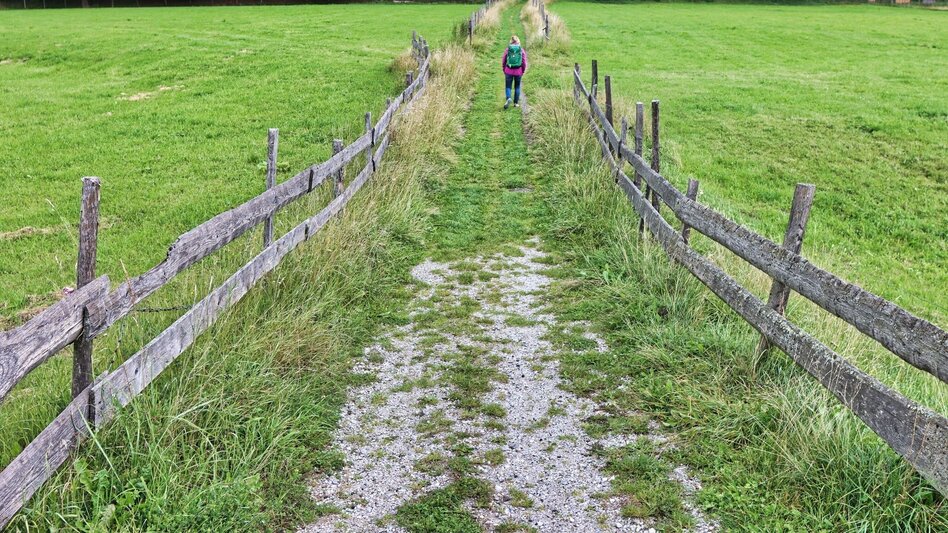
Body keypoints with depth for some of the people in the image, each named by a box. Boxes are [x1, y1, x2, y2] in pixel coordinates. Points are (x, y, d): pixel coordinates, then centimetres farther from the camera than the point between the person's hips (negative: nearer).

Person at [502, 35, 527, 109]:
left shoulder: (507, 49, -2)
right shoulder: (522, 50, -1)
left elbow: (503, 61, 2)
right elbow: (524, 62, -1)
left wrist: (504, 70, 15)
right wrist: (523, 71, 12)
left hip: (509, 71, -1)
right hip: (518, 72, 1)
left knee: (508, 86, 7)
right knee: (517, 87, 16)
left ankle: (508, 98, -18)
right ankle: (516, 102, 18)